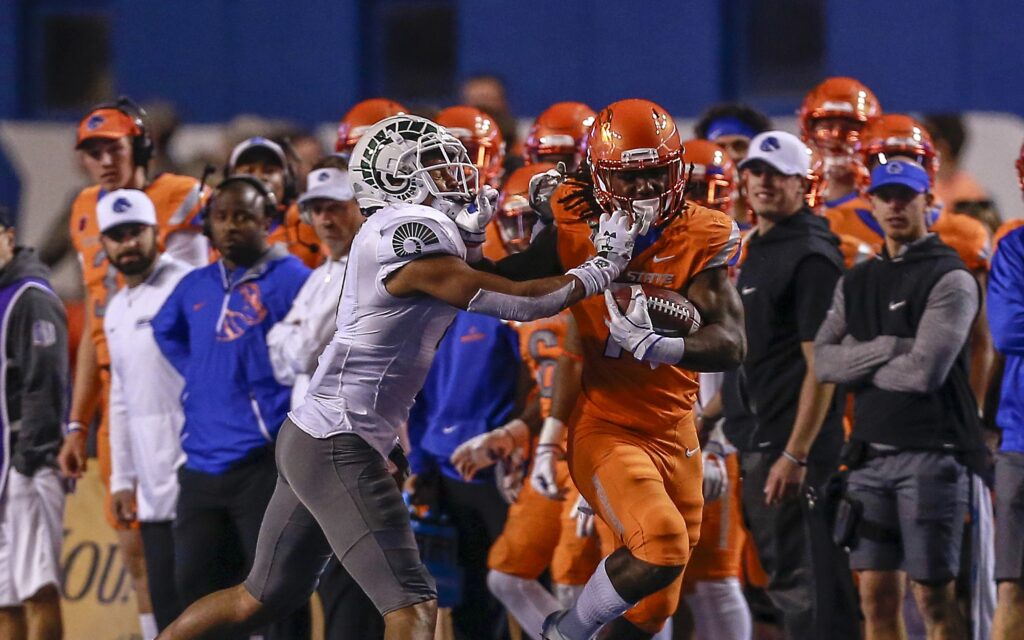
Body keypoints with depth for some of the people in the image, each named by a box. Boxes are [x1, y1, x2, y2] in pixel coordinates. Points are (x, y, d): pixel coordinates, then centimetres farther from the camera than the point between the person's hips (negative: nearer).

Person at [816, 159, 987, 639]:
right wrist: (889, 349, -12)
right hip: (871, 454, 6)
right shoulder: (855, 284, 15)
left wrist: (860, 368, -2)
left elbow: (926, 371, -16)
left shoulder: (950, 280, -5)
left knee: (933, 596, -5)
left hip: (930, 452, -6)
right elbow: (823, 361, 2)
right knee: (877, 595, 4)